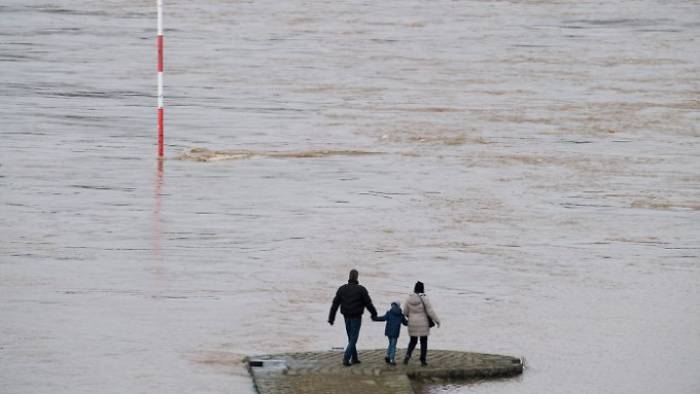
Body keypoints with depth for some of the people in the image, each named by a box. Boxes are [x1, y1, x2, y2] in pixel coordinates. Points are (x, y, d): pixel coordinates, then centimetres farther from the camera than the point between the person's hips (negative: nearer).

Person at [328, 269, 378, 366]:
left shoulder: (342, 289, 0)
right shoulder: (361, 289, -10)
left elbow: (335, 304, 0)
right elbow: (368, 303, -7)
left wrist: (331, 318, 5)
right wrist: (374, 314, 10)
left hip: (347, 318, 4)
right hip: (356, 317, -4)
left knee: (351, 338, 17)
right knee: (353, 339, -2)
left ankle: (354, 358, 21)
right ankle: (346, 358, -15)